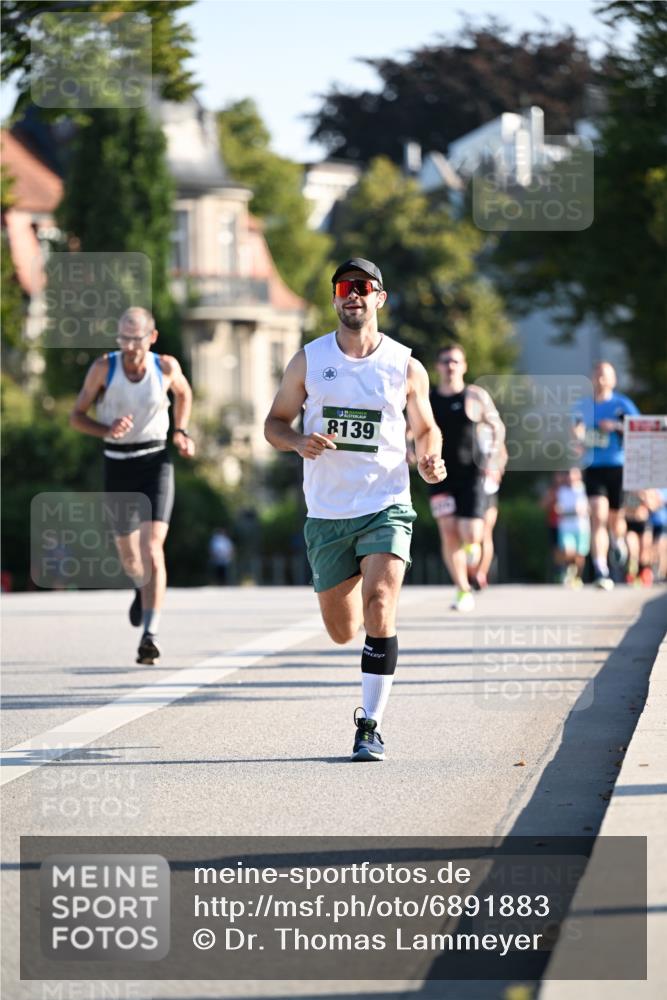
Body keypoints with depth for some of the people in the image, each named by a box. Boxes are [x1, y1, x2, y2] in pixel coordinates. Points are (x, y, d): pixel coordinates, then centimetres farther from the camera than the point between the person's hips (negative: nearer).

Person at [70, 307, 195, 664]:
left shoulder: (166, 367, -5)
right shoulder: (104, 367, -8)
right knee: (128, 553, 14)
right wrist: (108, 430, -20)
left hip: (156, 462, -1)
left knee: (152, 548, -18)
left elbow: (183, 393, 19)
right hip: (118, 464, 2)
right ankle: (142, 587, 52)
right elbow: (77, 415, -2)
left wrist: (181, 432, 6)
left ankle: (150, 636, -24)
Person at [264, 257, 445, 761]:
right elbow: (275, 422, 10)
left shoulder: (406, 367, 2)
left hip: (386, 506, -2)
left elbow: (426, 427, 15)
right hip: (327, 512, 2)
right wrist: (299, 442, -13)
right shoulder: (309, 360, 3)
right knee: (343, 631, 6)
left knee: (379, 605, -21)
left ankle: (372, 725, -14)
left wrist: (429, 460, -6)